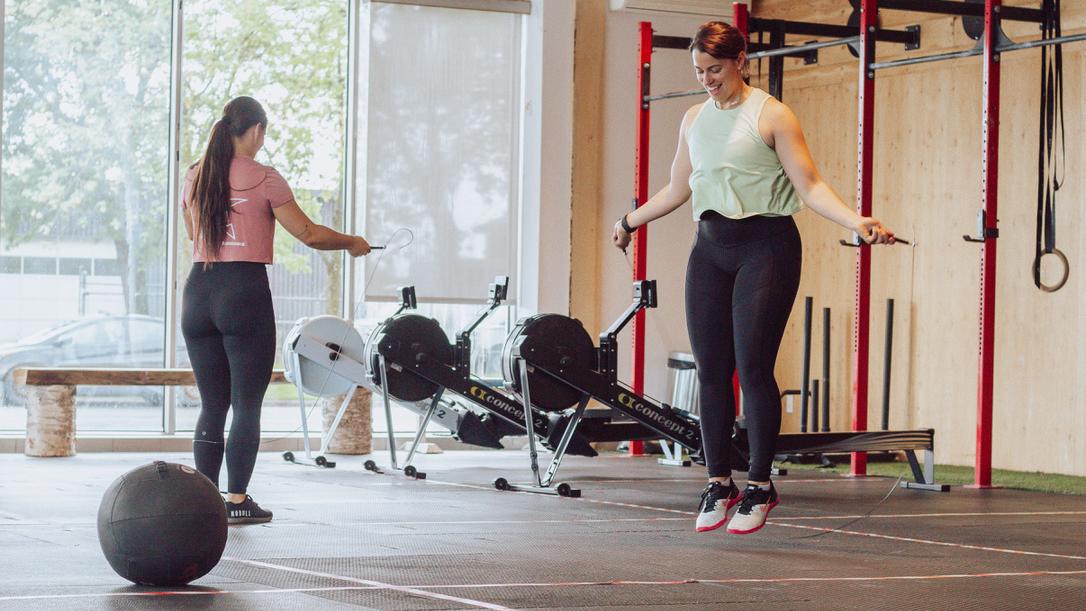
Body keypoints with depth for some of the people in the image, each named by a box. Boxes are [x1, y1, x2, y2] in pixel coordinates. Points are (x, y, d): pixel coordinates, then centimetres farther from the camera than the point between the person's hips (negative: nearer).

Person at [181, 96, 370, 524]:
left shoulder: (195, 177, 10)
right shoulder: (263, 179, -5)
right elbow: (308, 234, -5)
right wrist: (352, 243, 11)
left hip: (198, 293, 5)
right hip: (245, 293, -5)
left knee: (211, 406, 11)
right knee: (246, 406, 1)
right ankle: (237, 501, 1)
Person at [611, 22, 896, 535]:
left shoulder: (771, 115, -3)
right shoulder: (694, 119, 13)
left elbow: (809, 186, -8)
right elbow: (678, 190, 25)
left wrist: (856, 222, -21)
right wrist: (630, 221, 34)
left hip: (765, 246, -5)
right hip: (711, 247, 5)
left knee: (753, 368, -8)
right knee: (711, 370, 2)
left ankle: (759, 486, 2)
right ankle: (719, 483, 12)